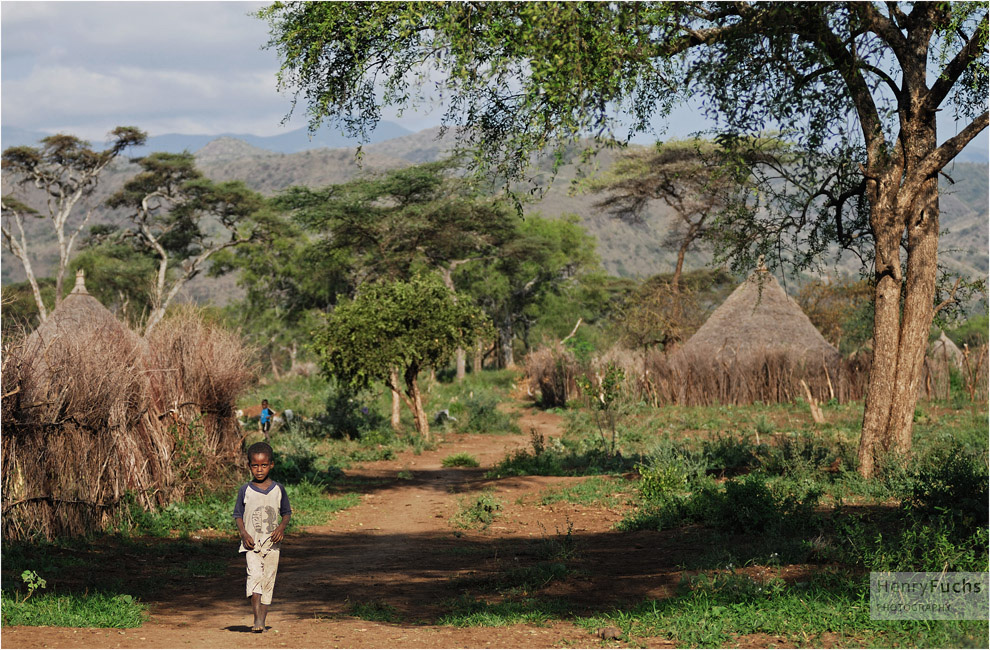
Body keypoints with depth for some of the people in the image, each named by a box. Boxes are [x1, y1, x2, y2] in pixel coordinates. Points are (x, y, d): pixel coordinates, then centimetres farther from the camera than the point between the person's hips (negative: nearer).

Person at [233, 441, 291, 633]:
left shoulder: (278, 489, 5)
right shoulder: (245, 490, 1)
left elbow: (286, 512, 13)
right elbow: (238, 515, 7)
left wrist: (281, 527, -7)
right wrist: (244, 533, -10)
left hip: (272, 543, 2)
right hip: (252, 543, -2)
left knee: (268, 581, 3)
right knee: (255, 574, -21)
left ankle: (262, 622, 11)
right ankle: (257, 619, -26)